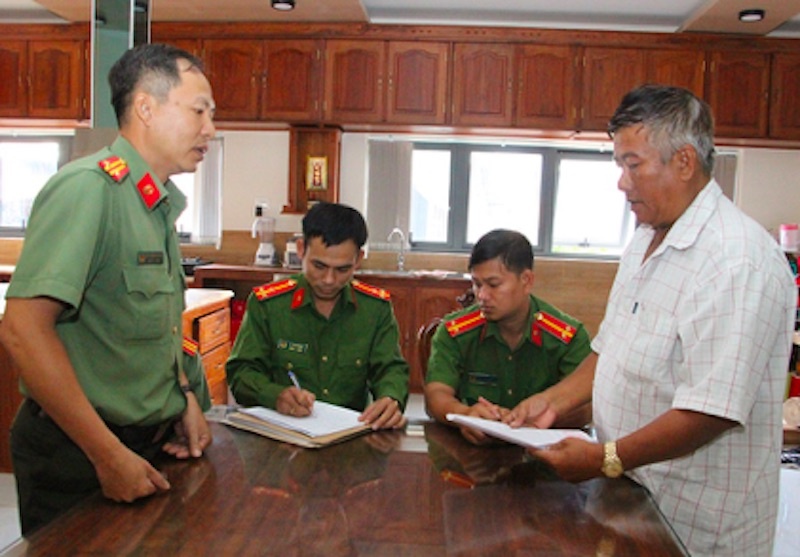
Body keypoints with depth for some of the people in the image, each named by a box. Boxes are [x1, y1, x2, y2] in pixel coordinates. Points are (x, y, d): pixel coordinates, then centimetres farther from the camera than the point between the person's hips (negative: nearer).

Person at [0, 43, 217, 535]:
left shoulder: (160, 204, 7)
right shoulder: (87, 187, -20)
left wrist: (186, 398, 5)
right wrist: (110, 456, -24)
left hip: (150, 443, 8)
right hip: (78, 456, -8)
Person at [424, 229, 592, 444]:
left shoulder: (570, 337, -5)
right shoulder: (454, 331, -1)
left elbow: (582, 409, -14)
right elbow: (436, 395, -10)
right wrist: (466, 414, -33)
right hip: (470, 445, 0)